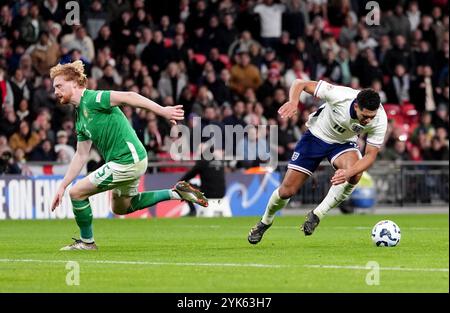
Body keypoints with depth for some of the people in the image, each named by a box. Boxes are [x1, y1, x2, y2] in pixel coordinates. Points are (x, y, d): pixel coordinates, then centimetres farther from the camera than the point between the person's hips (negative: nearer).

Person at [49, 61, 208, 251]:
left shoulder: (92, 99, -13)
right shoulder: (80, 117, 16)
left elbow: (128, 97, -24)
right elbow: (81, 156, 20)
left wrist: (162, 111, -34)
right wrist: (62, 186, 17)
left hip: (126, 161, -10)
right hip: (130, 160, 10)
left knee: (77, 192, -6)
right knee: (120, 208, 28)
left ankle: (86, 242, 12)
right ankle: (175, 193, 23)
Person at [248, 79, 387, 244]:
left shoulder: (379, 120, -29)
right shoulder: (338, 95, -35)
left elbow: (371, 155, -23)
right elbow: (299, 83, -24)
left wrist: (349, 172, -42)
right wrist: (293, 102, -46)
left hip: (343, 143, 1)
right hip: (316, 136, -1)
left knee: (354, 175, -32)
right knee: (287, 190, -4)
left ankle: (317, 215, -14)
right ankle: (265, 222, 28)